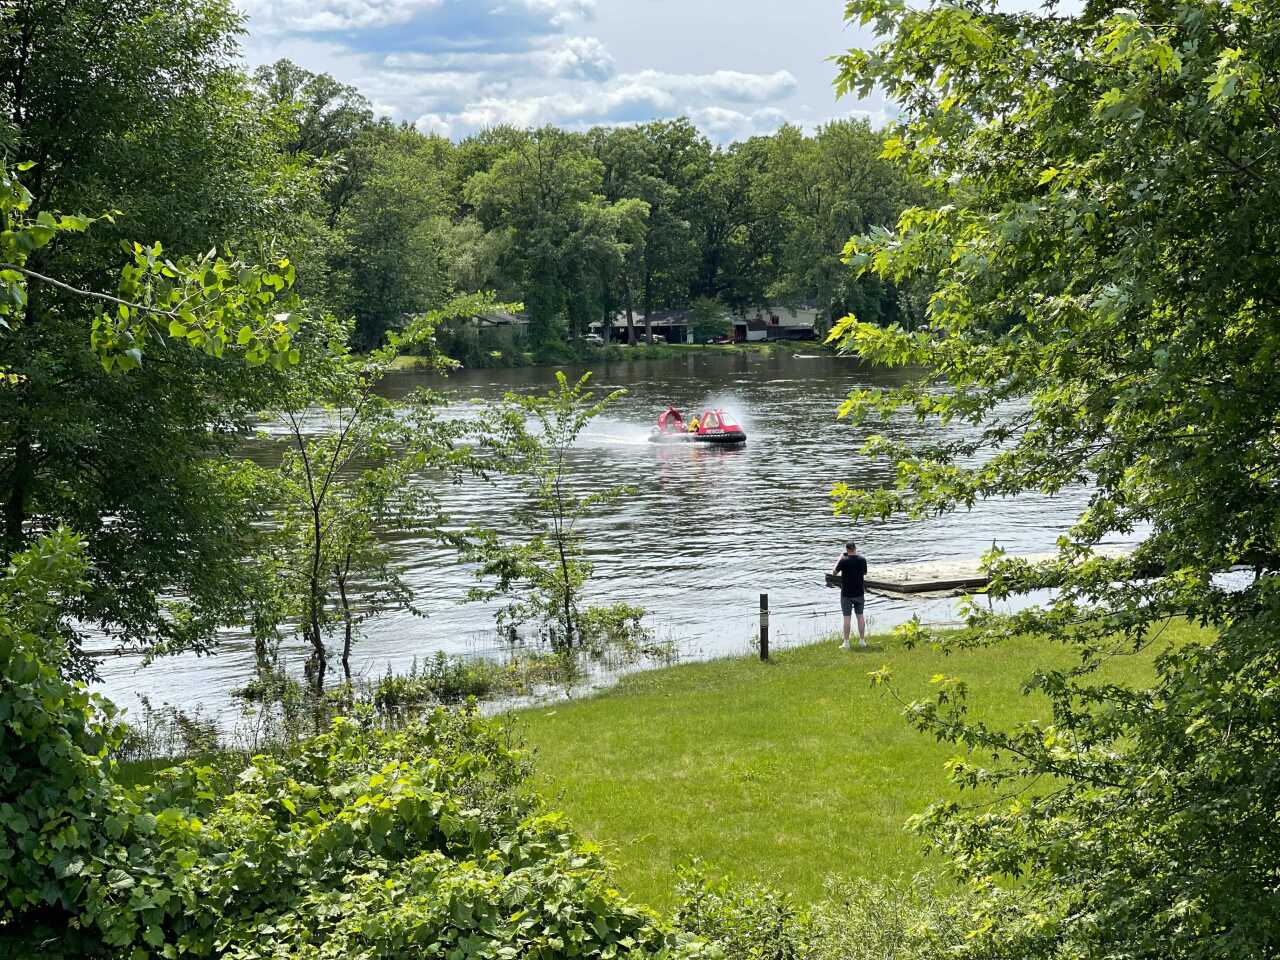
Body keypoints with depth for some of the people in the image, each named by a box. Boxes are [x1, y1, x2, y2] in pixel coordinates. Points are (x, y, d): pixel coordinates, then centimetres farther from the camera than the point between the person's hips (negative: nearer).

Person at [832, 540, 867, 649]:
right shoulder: (862, 559, -4)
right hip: (859, 593, 3)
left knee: (847, 617, -1)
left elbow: (834, 572, -1)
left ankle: (846, 643, 0)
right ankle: (862, 640, 13)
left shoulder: (844, 560, -15)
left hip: (846, 594, -3)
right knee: (860, 616, 12)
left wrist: (839, 558, 7)